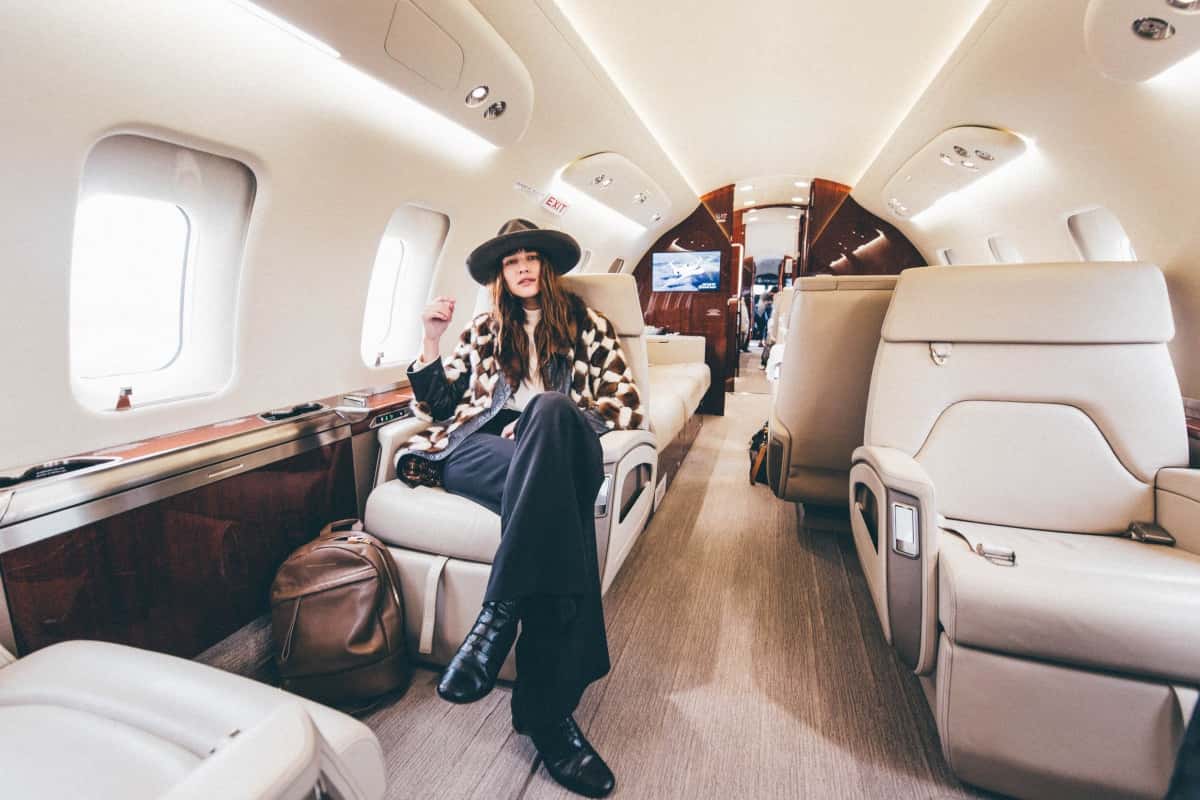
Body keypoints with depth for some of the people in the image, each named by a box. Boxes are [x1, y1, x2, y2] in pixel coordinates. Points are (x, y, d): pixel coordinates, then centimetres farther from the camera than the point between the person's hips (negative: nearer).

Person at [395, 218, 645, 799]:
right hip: (481, 447, 0)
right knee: (556, 493, -34)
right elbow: (436, 406, 20)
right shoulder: (484, 332, 25)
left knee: (549, 408, -37)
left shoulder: (589, 326, 20)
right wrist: (431, 339, 6)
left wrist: (549, 419, -6)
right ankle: (550, 713, -32)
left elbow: (625, 407, 8)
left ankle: (498, 616, -35)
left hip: (565, 452, 0)